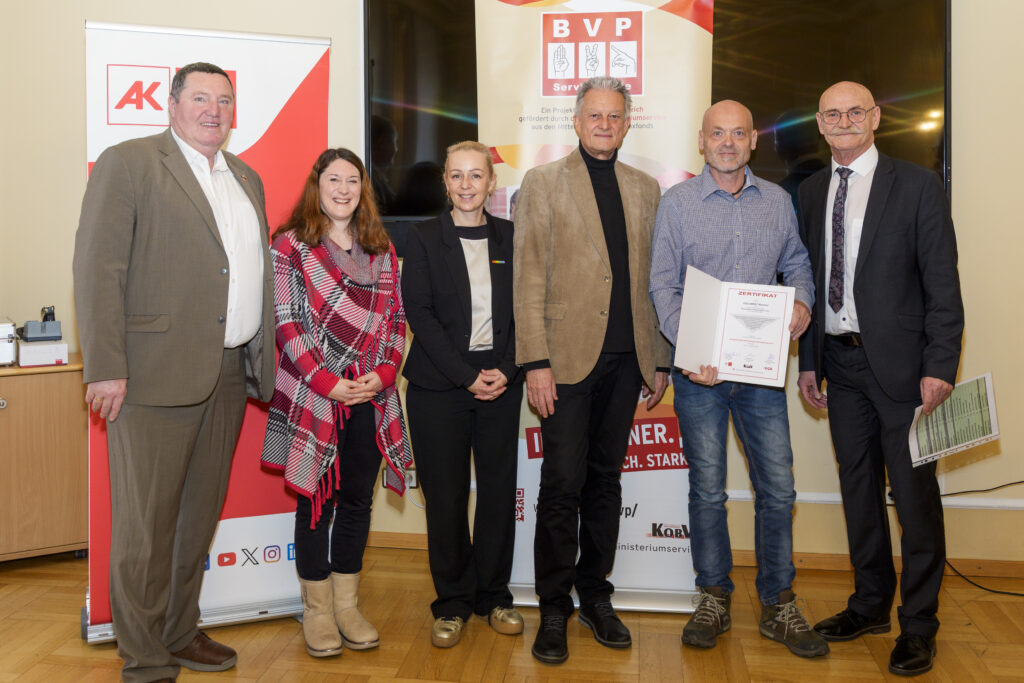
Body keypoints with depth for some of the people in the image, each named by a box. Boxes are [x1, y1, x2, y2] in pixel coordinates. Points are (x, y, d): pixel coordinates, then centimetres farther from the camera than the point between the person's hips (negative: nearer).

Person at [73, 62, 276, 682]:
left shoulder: (247, 178, 18)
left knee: (200, 515, 16)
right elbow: (98, 268, -9)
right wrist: (106, 368, -15)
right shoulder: (129, 163, -2)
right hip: (156, 374, -6)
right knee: (146, 523, 1)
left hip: (230, 374, 7)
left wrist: (261, 361, 12)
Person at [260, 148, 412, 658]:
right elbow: (286, 323, -7)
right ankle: (317, 609, 18)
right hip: (313, 395, -4)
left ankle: (347, 603, 23)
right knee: (317, 500, 4)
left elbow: (395, 319, 9)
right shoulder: (291, 245, 0)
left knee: (358, 498, 9)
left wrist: (383, 373, -7)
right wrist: (326, 382, -14)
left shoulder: (382, 251, 12)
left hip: (371, 396, 4)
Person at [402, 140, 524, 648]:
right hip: (439, 386, -2)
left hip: (501, 382, 2)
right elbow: (420, 314, -5)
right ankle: (452, 602, 17)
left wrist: (506, 370, -7)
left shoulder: (511, 238, 9)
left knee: (499, 489, 4)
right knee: (445, 495, 2)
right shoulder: (423, 240, 3)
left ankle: (493, 596, 21)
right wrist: (466, 376, -12)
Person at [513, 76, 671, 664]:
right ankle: (554, 609, 13)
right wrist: (535, 361, -11)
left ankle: (595, 597, 25)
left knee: (606, 481, 11)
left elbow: (654, 279, 15)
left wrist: (660, 359, 11)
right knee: (563, 485, -1)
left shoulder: (645, 189, 15)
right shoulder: (544, 182, 3)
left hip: (626, 360, 4)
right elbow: (529, 278, -3)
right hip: (568, 356, -4)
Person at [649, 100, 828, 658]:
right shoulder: (676, 202, 0)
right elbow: (663, 285, -3)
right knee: (708, 490, 6)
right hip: (699, 368, -2)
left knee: (778, 487, 4)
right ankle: (713, 599, 22)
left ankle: (778, 606, 19)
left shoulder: (777, 201, 9)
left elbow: (796, 263, 18)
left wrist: (802, 302, -5)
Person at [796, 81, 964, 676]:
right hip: (840, 362, 5)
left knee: (914, 492, 0)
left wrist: (939, 367, -13)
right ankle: (871, 605, 29)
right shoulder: (812, 192, 11)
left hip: (899, 361, -5)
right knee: (857, 486, 14)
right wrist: (809, 359, 9)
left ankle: (919, 624, 15)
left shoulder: (916, 185, -4)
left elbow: (943, 282, -7)